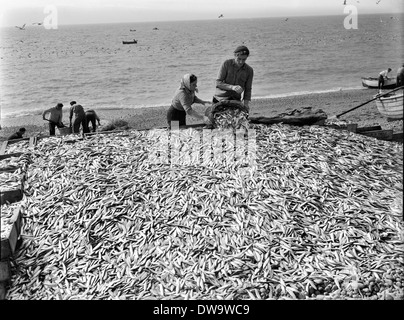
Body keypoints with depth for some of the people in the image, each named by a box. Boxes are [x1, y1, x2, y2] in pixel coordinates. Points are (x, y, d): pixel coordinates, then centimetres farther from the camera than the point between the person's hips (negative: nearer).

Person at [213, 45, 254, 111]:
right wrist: (232, 87, -29)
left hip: (235, 100, 1)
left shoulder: (249, 70, -3)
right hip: (220, 99, -1)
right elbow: (218, 83, -14)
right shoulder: (226, 64, -9)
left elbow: (248, 89, 2)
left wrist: (246, 103, -12)